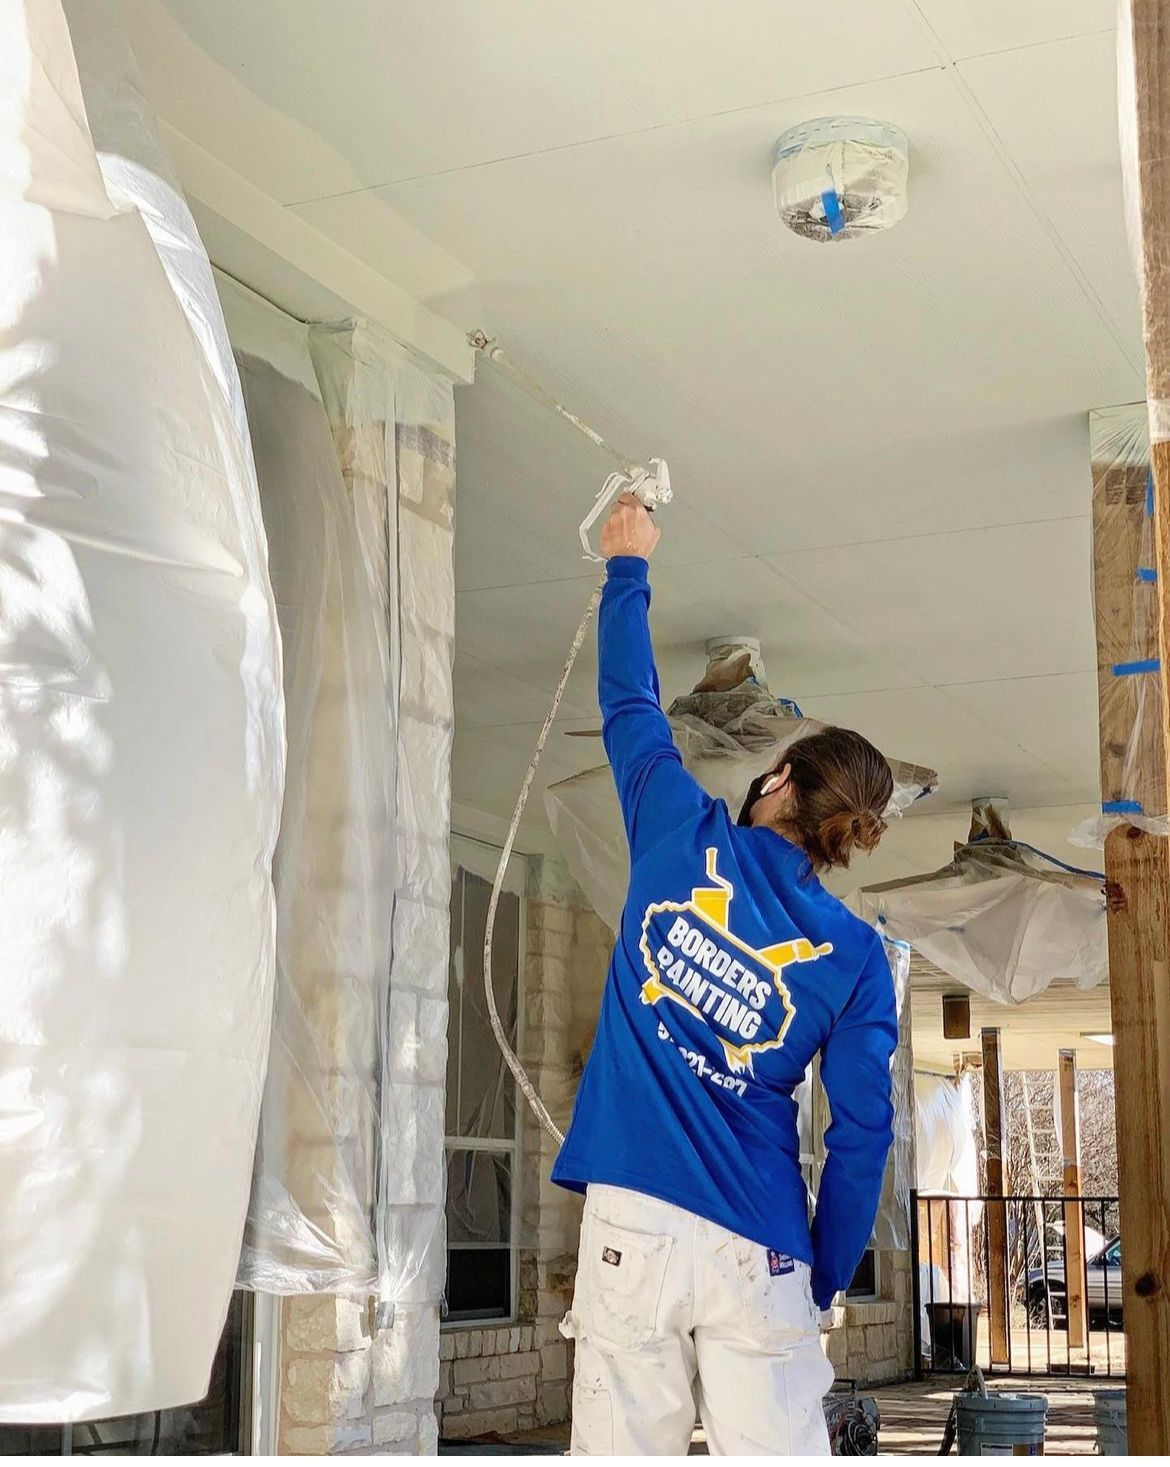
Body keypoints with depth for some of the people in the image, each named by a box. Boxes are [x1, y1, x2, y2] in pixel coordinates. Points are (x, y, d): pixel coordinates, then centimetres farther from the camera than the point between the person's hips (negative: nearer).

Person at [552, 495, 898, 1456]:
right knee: (775, 1447, 3)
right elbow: (862, 1135, 1)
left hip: (634, 1219, 0)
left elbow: (629, 703, 19)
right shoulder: (856, 958, 4)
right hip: (760, 1251, 0)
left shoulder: (686, 836, 4)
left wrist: (628, 564, 32)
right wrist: (826, 1278, 12)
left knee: (628, 1448, 2)